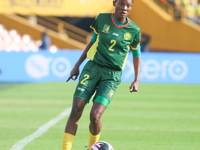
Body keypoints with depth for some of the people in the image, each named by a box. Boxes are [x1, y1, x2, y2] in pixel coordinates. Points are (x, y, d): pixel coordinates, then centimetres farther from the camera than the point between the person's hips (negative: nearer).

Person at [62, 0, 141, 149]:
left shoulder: (134, 30, -1)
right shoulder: (102, 19, 2)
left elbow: (136, 54, 14)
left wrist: (137, 80, 7)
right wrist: (77, 65, 14)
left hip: (112, 76, -2)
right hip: (92, 68, 2)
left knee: (95, 116, -15)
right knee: (75, 111, -11)